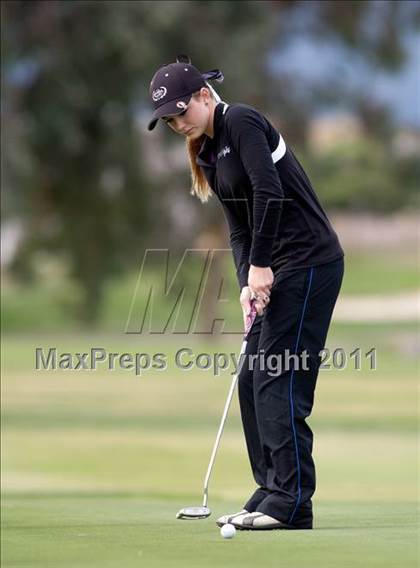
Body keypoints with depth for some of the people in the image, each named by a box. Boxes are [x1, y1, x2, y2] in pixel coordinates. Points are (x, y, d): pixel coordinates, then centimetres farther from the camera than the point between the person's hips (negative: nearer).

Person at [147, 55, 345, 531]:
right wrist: (247, 282, -2)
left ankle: (292, 503, -9)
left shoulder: (240, 122, -12)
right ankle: (271, 492, 13)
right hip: (278, 269, 10)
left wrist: (260, 265, -18)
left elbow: (269, 192, -22)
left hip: (309, 262, -10)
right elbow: (239, 226, 13)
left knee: (279, 379, -11)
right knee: (253, 380, 9)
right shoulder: (208, 153, 16)